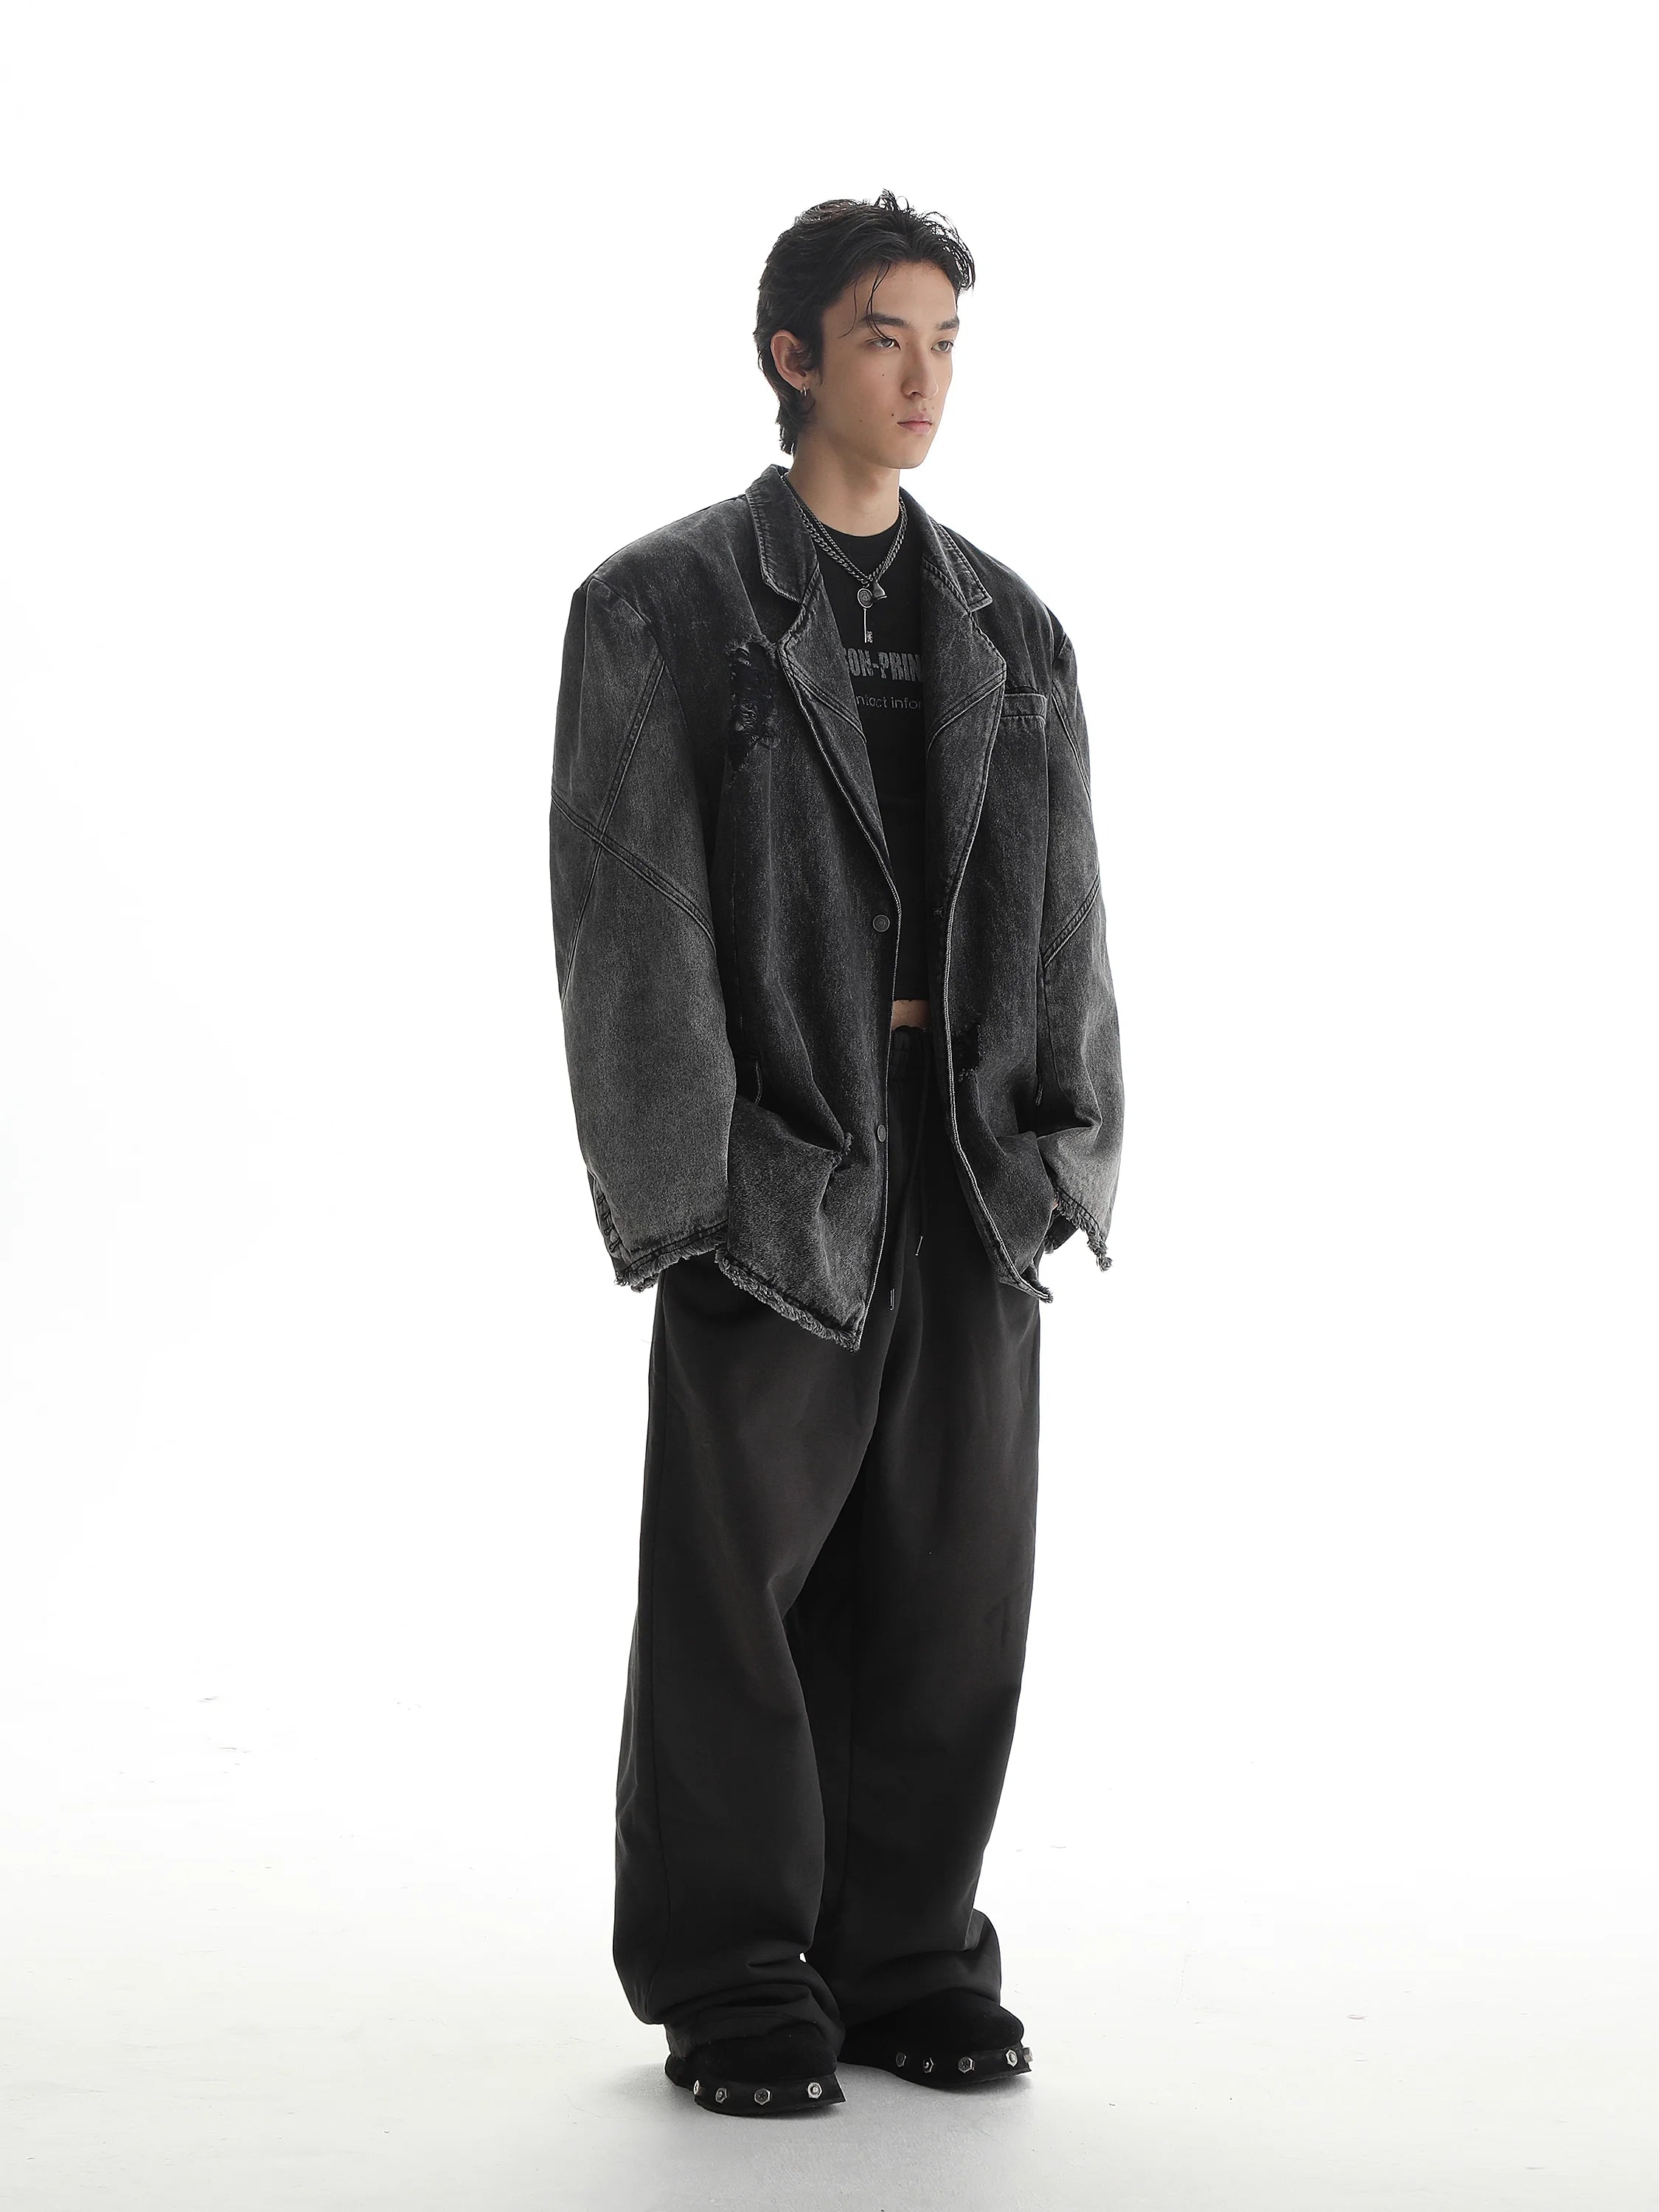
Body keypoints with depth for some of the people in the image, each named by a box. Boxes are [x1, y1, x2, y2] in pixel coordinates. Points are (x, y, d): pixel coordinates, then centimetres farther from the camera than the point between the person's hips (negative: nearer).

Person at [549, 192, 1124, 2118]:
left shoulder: (1010, 632, 13)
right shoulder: (661, 607, -2)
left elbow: (1062, 915, 12)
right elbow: (626, 908, -8)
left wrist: (1064, 1142, 4)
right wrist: (676, 1169, -14)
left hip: (972, 1166, 5)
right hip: (776, 1162, -5)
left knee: (953, 1579, 8)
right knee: (739, 1574, 2)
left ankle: (908, 1959, 21)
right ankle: (733, 1987, 14)